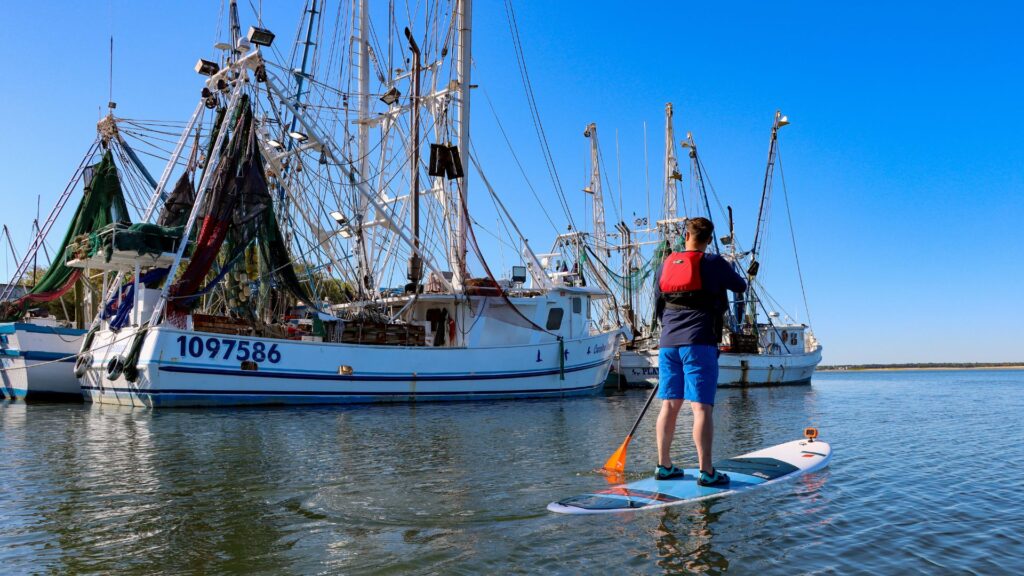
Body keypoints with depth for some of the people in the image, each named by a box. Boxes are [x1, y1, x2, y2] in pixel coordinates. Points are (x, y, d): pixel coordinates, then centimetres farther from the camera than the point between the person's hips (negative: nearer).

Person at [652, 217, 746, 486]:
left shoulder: (666, 264, 12)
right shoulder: (713, 263, -1)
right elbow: (741, 287, 14)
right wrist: (740, 279, 37)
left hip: (668, 343, 5)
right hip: (699, 343, -5)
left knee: (669, 405, 9)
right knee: (701, 407, -6)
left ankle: (664, 466, 15)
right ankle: (706, 471, -6)